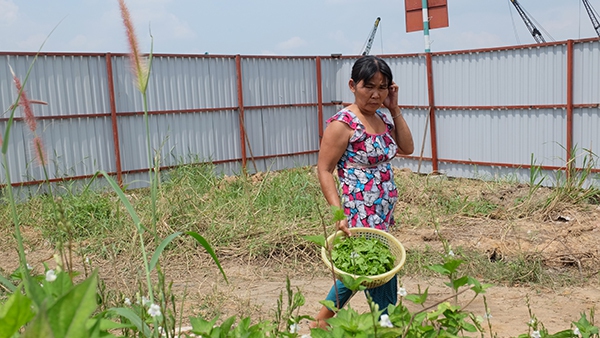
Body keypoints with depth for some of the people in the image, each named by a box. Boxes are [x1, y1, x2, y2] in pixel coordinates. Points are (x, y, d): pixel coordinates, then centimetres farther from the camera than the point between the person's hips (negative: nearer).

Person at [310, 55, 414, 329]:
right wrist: (339, 213, -22)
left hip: (383, 214, 9)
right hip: (361, 218, -9)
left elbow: (407, 148, 11)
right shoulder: (342, 123, -15)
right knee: (381, 278, -1)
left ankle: (320, 321, 38)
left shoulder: (382, 118, 9)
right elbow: (324, 170, -14)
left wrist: (395, 109, 4)